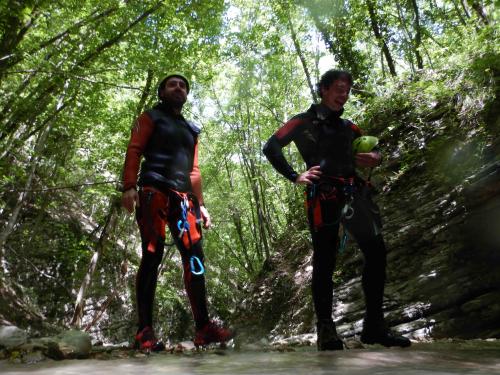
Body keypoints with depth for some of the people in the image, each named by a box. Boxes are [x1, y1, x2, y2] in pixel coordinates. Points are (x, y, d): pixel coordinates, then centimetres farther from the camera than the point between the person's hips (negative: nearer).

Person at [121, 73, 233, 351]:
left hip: (183, 198, 5)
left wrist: (200, 203, 16)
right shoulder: (151, 117, 14)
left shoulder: (191, 129, 28)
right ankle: (145, 330, -5)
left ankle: (204, 327, -3)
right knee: (153, 255, -10)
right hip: (153, 192, -5)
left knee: (195, 257, -5)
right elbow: (134, 151, 1)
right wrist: (129, 186, -15)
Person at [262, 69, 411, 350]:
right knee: (325, 261, -3)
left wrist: (376, 157, 6)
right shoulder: (304, 122, 6)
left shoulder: (348, 127, 24)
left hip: (353, 193, 6)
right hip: (323, 196, -6)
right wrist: (295, 176, -11)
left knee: (377, 252, 0)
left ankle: (374, 327, 10)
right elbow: (271, 148, -2)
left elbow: (371, 150, 30)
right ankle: (326, 330, 6)